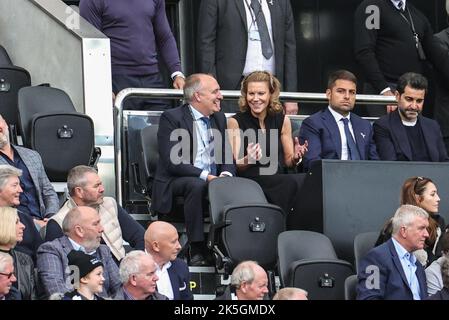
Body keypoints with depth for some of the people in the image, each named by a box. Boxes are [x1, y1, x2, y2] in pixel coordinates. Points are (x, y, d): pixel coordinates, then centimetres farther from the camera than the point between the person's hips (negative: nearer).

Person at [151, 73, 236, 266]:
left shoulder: (219, 119, 15)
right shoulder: (171, 118, -6)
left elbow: (228, 157, 13)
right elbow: (171, 162, -16)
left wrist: (226, 174, -11)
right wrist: (204, 176, -24)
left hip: (213, 180, 5)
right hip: (175, 183, -5)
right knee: (196, 185, -37)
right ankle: (197, 250, -32)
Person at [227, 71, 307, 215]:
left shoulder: (282, 120, 11)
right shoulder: (235, 122, 2)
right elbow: (235, 166, 1)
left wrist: (295, 158, -6)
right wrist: (248, 159, -22)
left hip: (279, 179, 4)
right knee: (293, 182, -34)